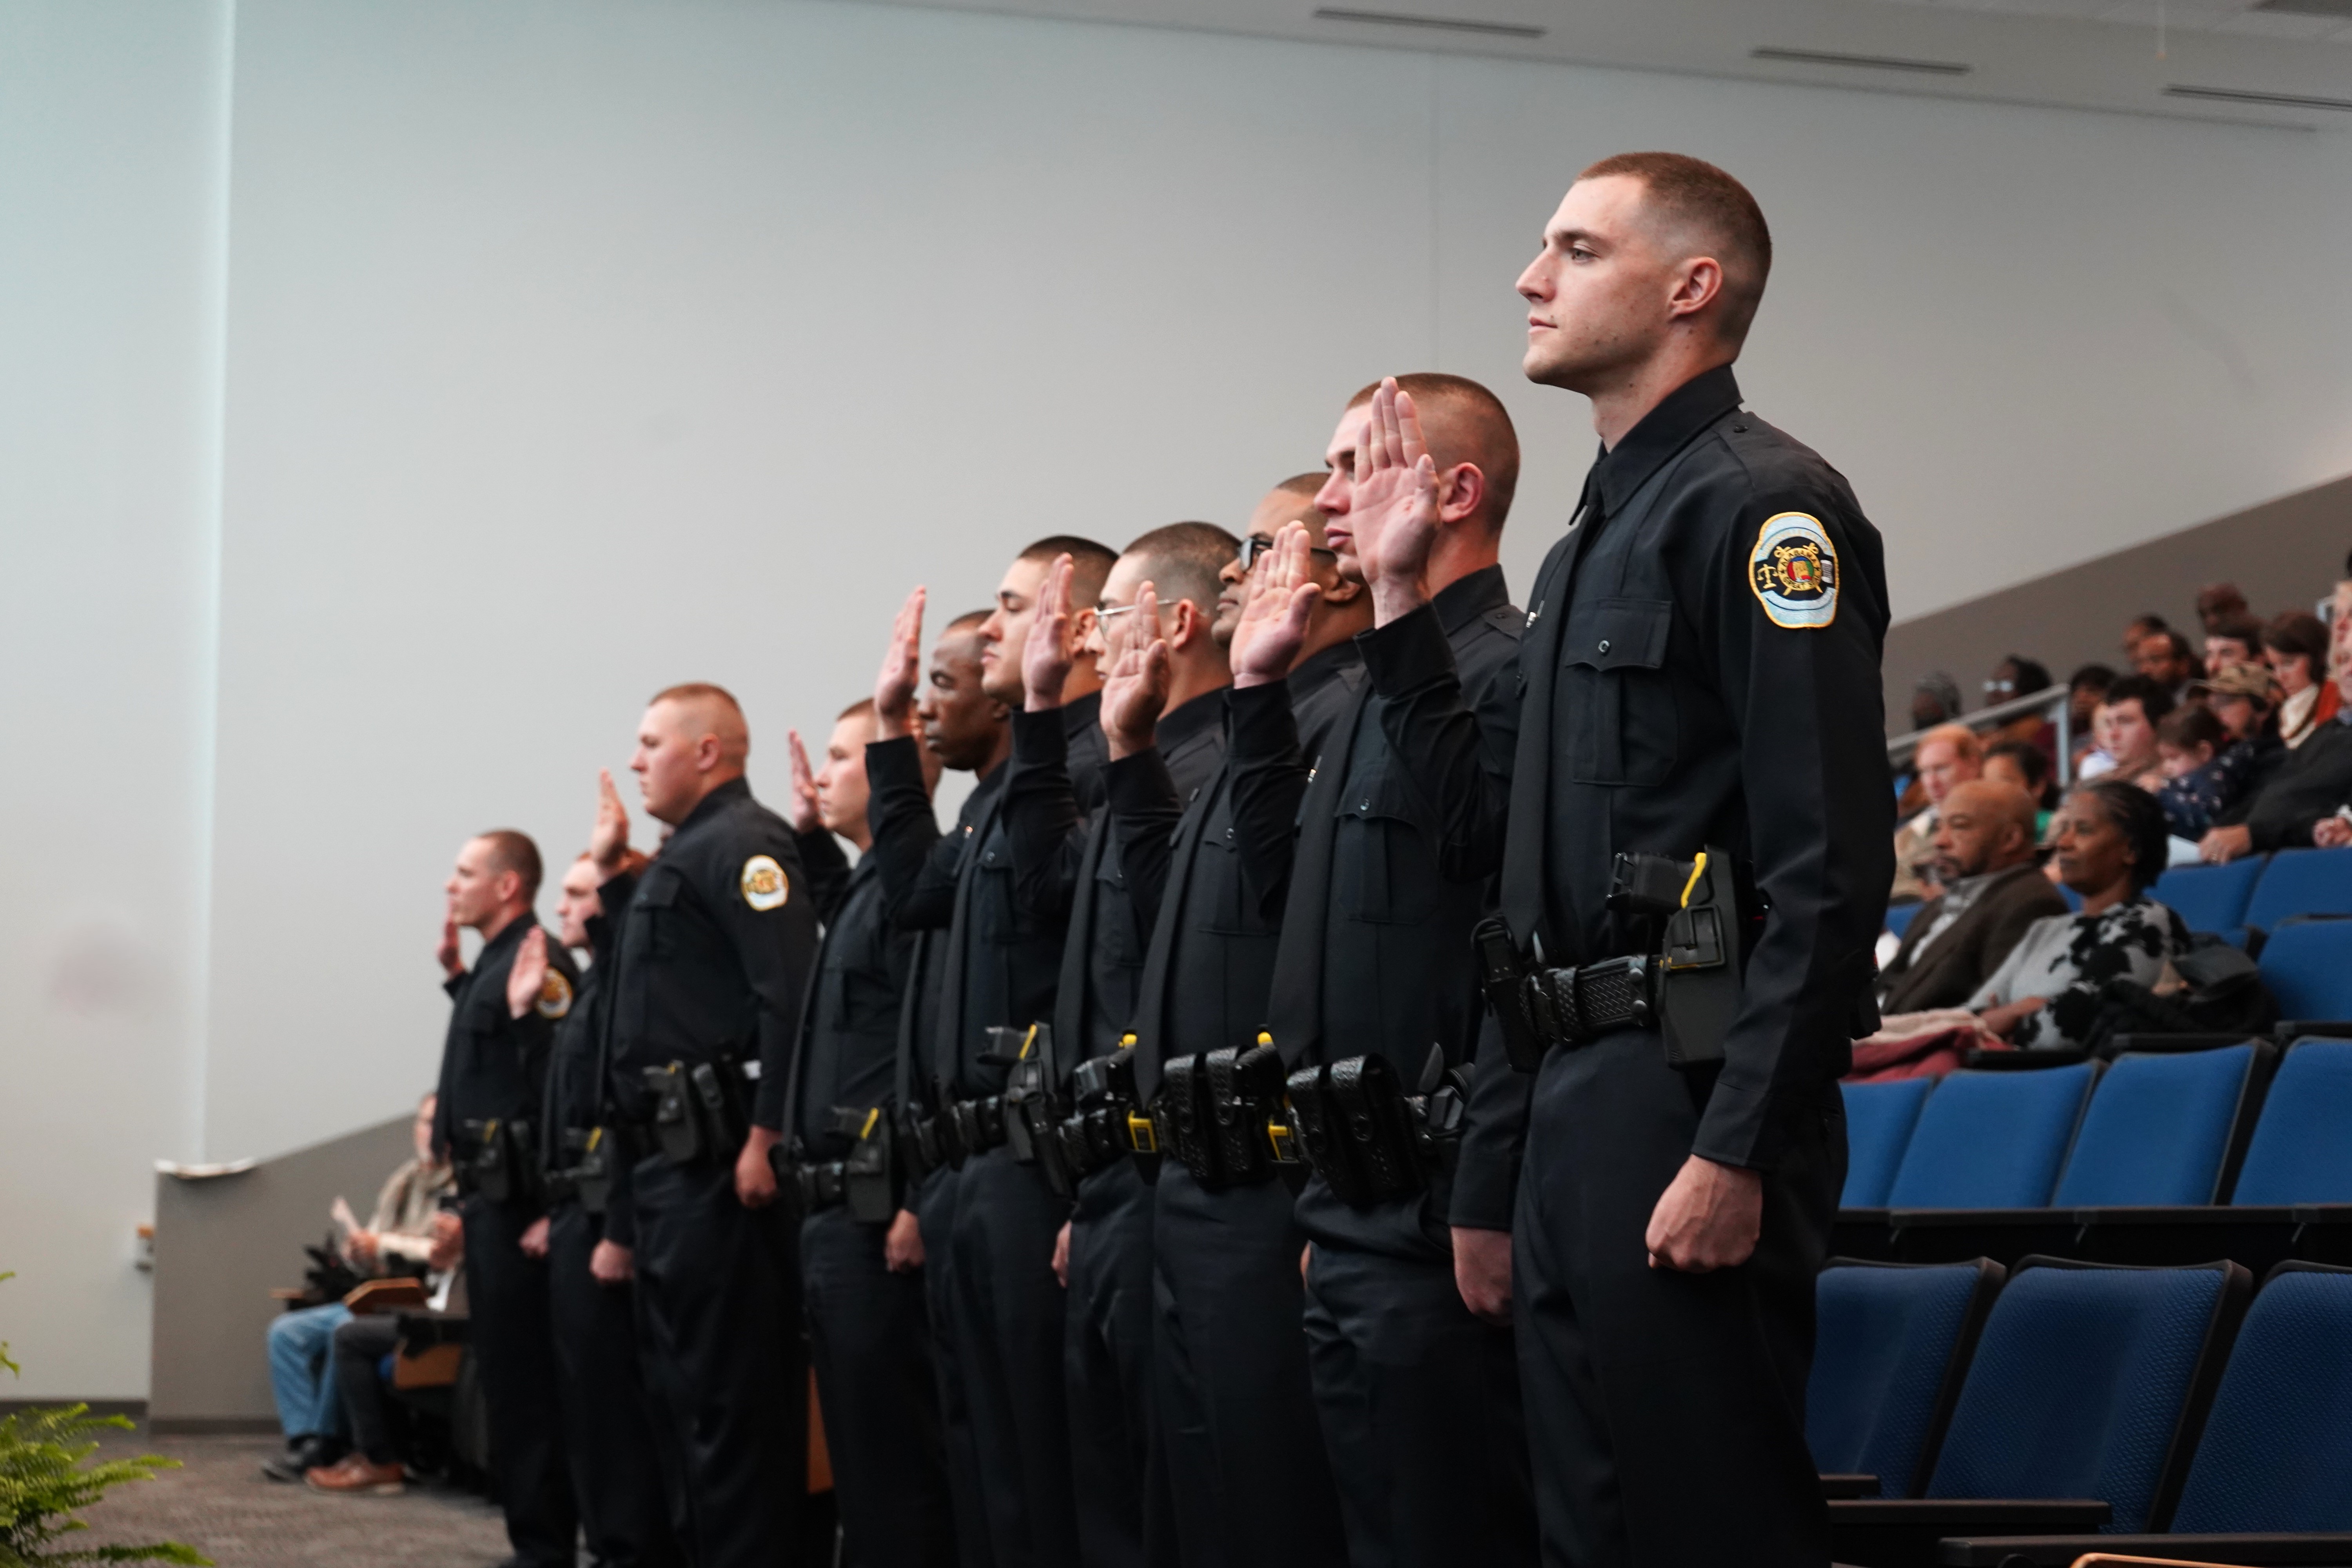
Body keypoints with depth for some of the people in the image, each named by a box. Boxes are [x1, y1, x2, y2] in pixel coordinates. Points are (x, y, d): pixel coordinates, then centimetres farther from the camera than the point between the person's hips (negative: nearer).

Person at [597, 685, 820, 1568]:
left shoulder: (744, 843, -11)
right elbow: (644, 975, 27)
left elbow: (790, 994, -22)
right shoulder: (684, 856, 21)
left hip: (719, 1163, -11)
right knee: (681, 1380, 15)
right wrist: (612, 877, 24)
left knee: (729, 1392, -9)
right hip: (670, 1163, 11)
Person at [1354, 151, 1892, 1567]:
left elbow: (1830, 870, -18)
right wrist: (1403, 603, 16)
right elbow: (1511, 839, 19)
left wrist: (1737, 1154, -23)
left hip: (1690, 1104, -10)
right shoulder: (1597, 539, 19)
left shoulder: (1763, 508, -11)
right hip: (1579, 1104, 10)